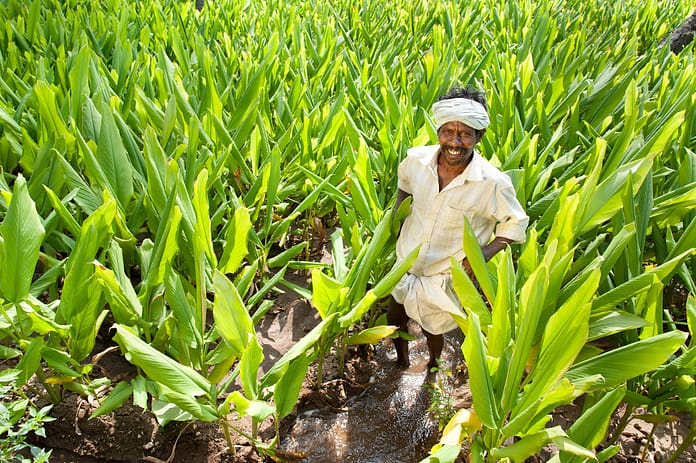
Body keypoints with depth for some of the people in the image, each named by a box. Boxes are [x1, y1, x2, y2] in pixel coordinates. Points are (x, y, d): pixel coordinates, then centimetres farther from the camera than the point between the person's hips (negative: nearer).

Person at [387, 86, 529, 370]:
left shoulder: (493, 183, -28)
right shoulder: (416, 159, -17)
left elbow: (516, 222, -10)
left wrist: (485, 254, -22)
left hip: (446, 275, -3)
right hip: (406, 261, 4)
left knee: (432, 328, 19)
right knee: (394, 319, 24)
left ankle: (433, 367, 56)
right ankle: (401, 360, 58)